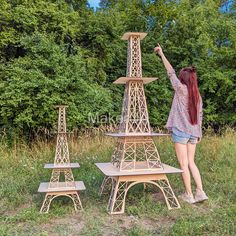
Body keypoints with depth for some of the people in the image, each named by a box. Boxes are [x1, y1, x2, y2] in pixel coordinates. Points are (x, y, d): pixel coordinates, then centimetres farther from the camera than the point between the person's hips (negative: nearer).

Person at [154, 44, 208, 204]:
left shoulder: (181, 89, -6)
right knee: (191, 162, 14)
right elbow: (200, 115, 12)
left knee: (184, 164, 2)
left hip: (181, 130, -6)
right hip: (193, 132, 6)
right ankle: (200, 192, 10)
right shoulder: (197, 95, 10)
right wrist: (199, 132, 19)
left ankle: (189, 195, 8)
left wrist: (162, 54, 6)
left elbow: (171, 72, 0)